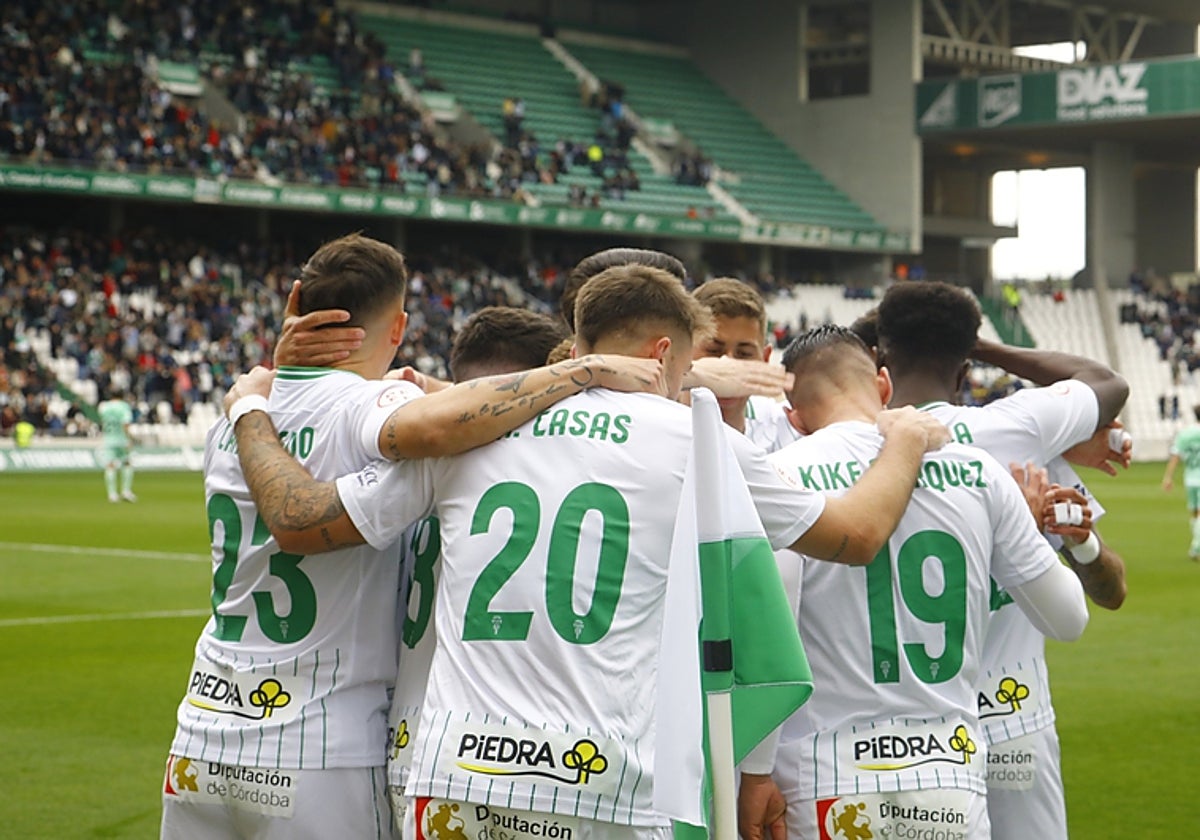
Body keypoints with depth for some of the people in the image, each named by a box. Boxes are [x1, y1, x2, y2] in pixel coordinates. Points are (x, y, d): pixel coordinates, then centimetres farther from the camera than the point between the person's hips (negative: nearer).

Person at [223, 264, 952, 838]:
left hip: (456, 779, 3)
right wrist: (906, 442, 36)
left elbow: (296, 519, 13)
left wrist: (252, 410, 32)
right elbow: (861, 535, 16)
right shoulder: (697, 442, 5)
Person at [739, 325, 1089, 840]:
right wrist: (1033, 519, 31)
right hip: (955, 780, 3)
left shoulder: (788, 474, -5)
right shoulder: (978, 471, 6)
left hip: (830, 785, -3)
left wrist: (755, 772, -3)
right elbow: (1068, 619, 14)